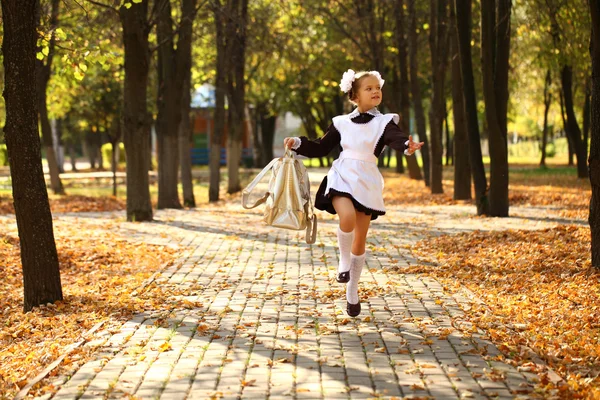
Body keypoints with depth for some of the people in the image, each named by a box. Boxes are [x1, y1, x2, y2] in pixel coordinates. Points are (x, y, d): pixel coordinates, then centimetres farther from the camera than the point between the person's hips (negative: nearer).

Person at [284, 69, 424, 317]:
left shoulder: (385, 122, 1)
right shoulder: (341, 123, 8)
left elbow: (396, 138, -21)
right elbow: (321, 148, 16)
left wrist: (408, 146, -44)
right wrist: (298, 143, 1)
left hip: (367, 182, 0)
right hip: (342, 176, 0)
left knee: (360, 239, 6)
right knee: (347, 218, -31)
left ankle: (352, 292, 23)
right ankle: (344, 261, -3)